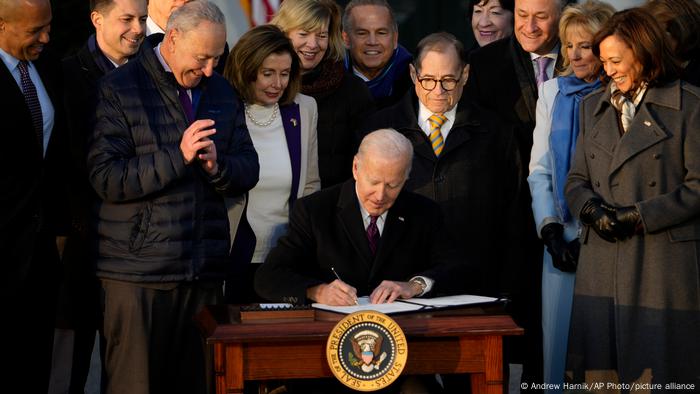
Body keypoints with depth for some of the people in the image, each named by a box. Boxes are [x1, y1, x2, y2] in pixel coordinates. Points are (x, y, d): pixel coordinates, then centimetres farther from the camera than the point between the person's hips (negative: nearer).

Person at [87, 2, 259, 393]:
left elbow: (249, 170, 12)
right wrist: (178, 157, -20)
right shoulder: (119, 89, -4)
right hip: (140, 269, -5)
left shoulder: (223, 92, 14)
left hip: (204, 270, 5)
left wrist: (217, 165, -11)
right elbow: (105, 178, -12)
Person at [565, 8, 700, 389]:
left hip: (663, 265, -4)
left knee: (655, 375, -4)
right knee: (598, 374, 1)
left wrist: (638, 216, -11)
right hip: (602, 268, 5)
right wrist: (592, 208, -5)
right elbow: (575, 181, 17)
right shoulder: (592, 107, 17)